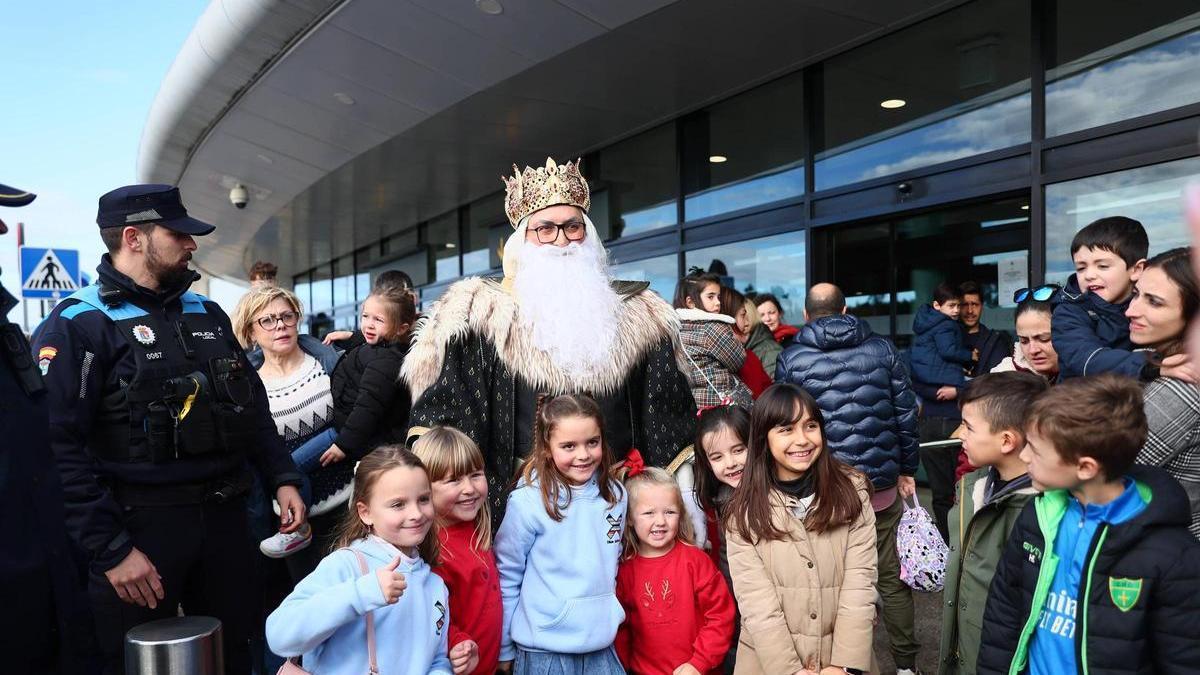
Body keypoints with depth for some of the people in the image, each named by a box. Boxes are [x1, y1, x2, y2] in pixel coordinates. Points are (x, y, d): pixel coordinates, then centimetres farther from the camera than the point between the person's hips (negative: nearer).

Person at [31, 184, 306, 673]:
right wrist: (111, 550, -17)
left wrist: (282, 479, 8)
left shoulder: (208, 314, 12)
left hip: (224, 517, 6)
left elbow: (253, 408, 18)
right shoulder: (78, 325, -9)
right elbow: (60, 448, -16)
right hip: (139, 525, -6)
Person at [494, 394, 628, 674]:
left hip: (602, 646, 4)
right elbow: (506, 578, -6)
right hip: (544, 651, -3)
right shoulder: (527, 502, -15)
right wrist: (504, 650, 0)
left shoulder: (615, 495, -1)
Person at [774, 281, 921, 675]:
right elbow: (906, 414, 2)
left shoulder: (790, 359, -3)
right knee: (892, 577, 13)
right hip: (880, 482, 2)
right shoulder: (882, 349, 2)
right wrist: (907, 470, 13)